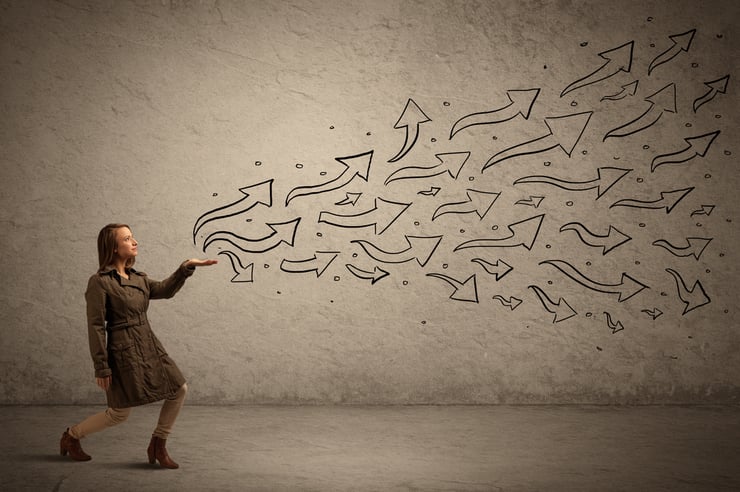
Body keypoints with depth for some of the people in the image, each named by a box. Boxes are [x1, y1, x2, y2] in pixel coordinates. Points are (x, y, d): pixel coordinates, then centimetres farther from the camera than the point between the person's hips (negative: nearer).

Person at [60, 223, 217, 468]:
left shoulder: (137, 278, 10)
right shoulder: (99, 282, -13)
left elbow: (165, 289, 10)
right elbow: (96, 326, -14)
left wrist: (186, 267, -5)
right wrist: (101, 367, -14)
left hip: (150, 347, 8)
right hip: (124, 352, -8)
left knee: (179, 390, 5)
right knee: (119, 413, 1)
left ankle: (158, 446, 18)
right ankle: (71, 436, 26)